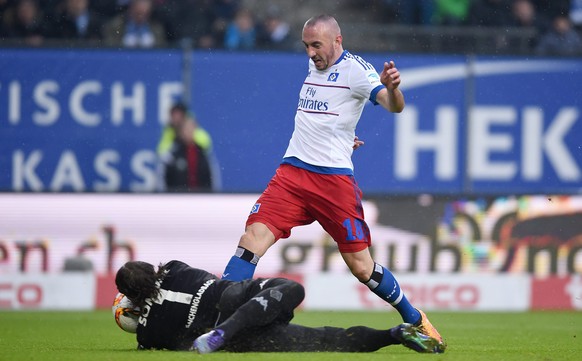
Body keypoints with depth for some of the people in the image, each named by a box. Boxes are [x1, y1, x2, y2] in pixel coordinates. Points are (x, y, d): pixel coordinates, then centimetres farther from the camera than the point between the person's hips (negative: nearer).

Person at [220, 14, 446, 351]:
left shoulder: (354, 68, -6)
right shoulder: (315, 65, 15)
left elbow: (394, 106, -23)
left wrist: (391, 87, -43)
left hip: (335, 178, -5)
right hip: (293, 171, 5)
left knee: (361, 266, -3)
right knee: (253, 237, -14)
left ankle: (415, 320, 18)